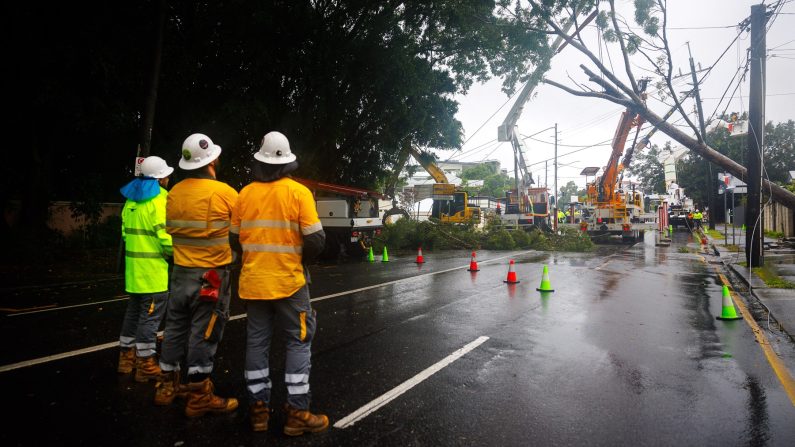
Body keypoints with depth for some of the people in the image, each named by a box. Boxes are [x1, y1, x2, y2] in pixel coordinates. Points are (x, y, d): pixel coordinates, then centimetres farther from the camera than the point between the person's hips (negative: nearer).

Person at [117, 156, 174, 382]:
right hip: (154, 269, -8)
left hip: (134, 267, 9)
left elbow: (126, 232, 15)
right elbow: (165, 237, -19)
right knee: (150, 316, -1)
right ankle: (145, 365, 6)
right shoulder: (158, 201, -15)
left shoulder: (131, 200, 11)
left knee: (133, 311, 19)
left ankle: (127, 356, 30)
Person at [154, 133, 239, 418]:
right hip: (212, 274, -6)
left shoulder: (174, 193, 3)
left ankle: (167, 387, 31)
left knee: (175, 328, 17)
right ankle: (199, 397, 11)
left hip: (181, 271, 6)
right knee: (203, 333, 1)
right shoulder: (223, 192, -14)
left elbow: (170, 229, 9)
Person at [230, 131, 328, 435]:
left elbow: (235, 240, 7)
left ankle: (258, 408, 24)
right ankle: (297, 413, 11)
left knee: (257, 342, 14)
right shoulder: (298, 192, -10)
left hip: (253, 281, 4)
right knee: (299, 342, 7)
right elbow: (316, 239, -13)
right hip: (289, 281, -4)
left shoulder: (245, 193, 1)